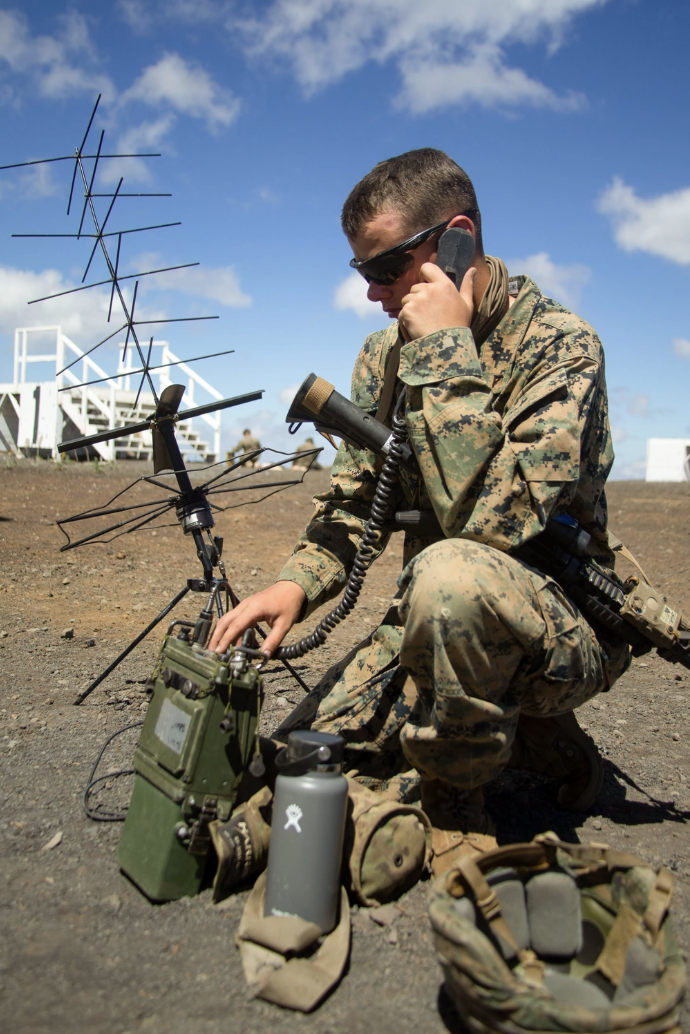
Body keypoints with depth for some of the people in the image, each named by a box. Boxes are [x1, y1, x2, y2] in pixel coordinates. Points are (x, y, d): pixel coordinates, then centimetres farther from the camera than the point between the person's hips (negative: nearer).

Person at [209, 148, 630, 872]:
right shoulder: (385, 355, 4)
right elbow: (352, 501, 8)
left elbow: (491, 518, -32)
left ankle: (454, 806, -11)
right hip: (436, 621, 7)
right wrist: (297, 581, -11)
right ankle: (526, 733, 13)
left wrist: (448, 352, -27)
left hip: (566, 628, -6)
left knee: (450, 575, -40)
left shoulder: (561, 345, -17)